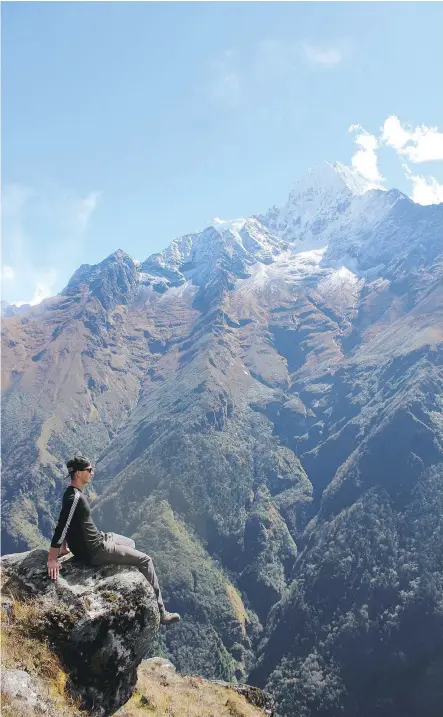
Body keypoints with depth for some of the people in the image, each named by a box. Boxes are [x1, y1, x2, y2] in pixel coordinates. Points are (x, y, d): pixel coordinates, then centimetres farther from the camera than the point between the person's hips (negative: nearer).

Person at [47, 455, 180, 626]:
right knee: (145, 560, -4)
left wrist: (65, 547, 19)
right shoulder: (75, 498, -26)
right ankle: (160, 612, 3)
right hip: (94, 551, -10)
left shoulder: (71, 493, 5)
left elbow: (65, 524, 14)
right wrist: (52, 559, -27)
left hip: (96, 540, 10)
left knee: (130, 543, 30)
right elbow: (61, 527, -29)